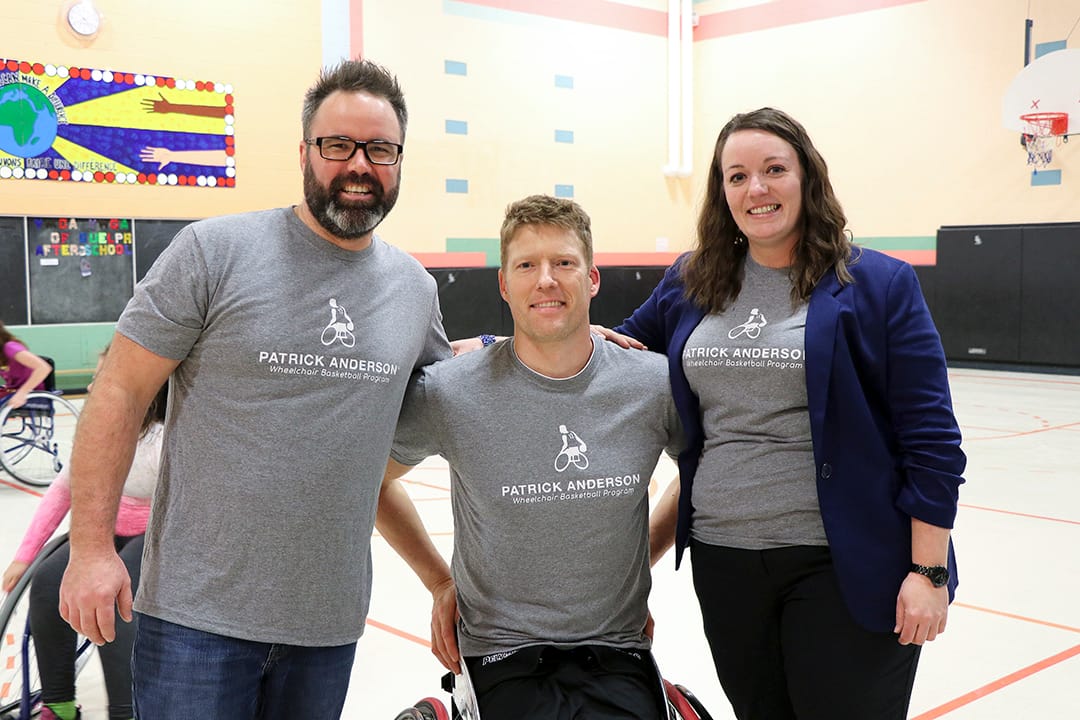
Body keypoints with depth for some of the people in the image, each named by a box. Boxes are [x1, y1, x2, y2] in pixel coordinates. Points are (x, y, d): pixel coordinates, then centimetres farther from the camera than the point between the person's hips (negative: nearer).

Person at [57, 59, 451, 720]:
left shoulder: (417, 287, 5)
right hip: (198, 612, -4)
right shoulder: (213, 251, -9)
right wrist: (92, 545, -12)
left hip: (330, 617, 5)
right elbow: (121, 392, -8)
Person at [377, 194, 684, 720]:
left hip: (617, 656, 2)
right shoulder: (450, 393, -7)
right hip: (504, 656, -1)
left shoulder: (653, 385, -2)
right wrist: (440, 583, 8)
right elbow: (374, 479, 9)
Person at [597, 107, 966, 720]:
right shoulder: (688, 285, 7)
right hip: (722, 558, 4)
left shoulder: (880, 284, -4)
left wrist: (930, 572, -10)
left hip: (843, 566, -4)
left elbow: (932, 440, -6)